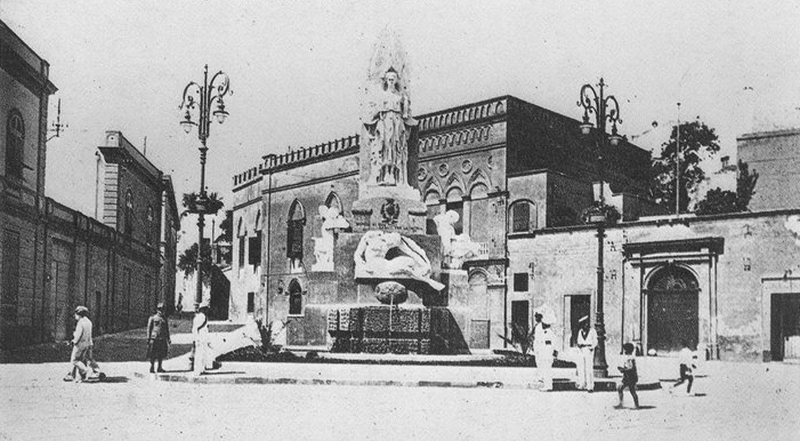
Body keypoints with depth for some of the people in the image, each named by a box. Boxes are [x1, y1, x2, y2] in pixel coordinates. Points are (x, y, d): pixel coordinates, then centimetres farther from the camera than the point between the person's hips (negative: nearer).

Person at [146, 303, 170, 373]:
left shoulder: (165, 319, 14)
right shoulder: (152, 318, 2)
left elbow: (167, 330, 18)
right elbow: (149, 328, 2)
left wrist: (168, 339, 13)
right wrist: (148, 339, -4)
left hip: (162, 340, 4)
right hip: (154, 339, -4)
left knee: (161, 354, 4)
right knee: (153, 355, -1)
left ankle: (160, 368, 13)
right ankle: (152, 368, 7)